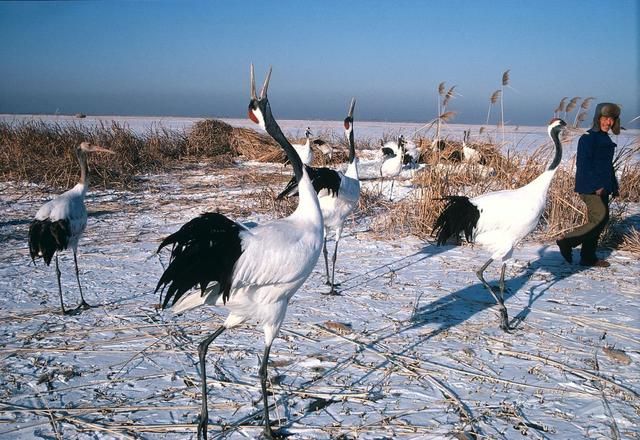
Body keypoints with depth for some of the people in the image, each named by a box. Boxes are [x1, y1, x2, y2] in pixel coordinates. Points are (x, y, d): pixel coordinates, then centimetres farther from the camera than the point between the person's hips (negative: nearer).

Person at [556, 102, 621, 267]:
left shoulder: (605, 139, 18)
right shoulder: (588, 138, -11)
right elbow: (583, 164, -19)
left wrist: (614, 186, 19)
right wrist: (596, 185, -22)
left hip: (601, 188, 10)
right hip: (590, 189, -10)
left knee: (598, 222, 10)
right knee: (599, 220, -14)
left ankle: (589, 258, 17)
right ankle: (567, 242, -3)